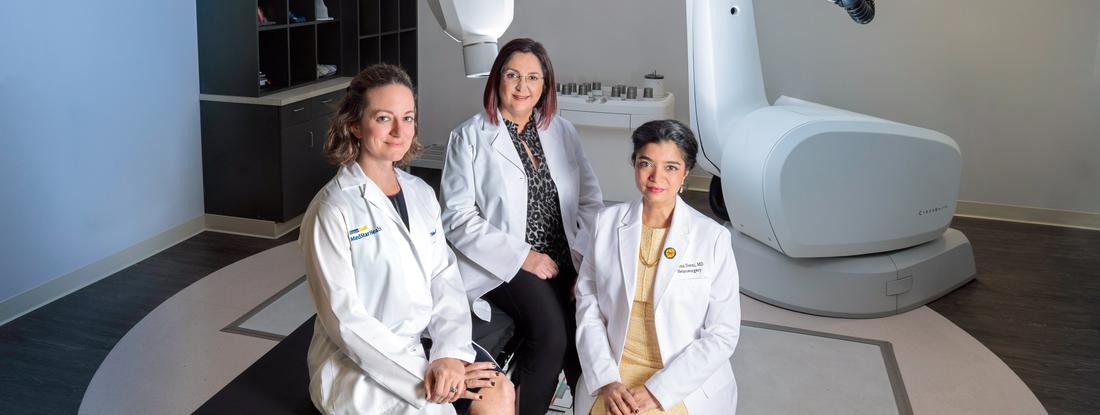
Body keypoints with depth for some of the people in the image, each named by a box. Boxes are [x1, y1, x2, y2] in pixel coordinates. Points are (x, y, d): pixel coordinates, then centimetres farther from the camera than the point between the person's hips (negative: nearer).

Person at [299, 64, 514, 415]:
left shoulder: (421, 194, 7)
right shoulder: (332, 211, -11)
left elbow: (445, 280, 3)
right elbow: (345, 320, -14)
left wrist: (450, 353, -13)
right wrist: (422, 377, -17)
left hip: (424, 344, 5)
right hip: (359, 366, -4)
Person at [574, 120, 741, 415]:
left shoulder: (713, 238, -6)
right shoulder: (608, 222, 2)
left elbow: (723, 334, -6)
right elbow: (587, 305, 4)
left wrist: (657, 391, -11)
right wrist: (605, 380, -7)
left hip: (686, 384, -2)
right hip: (613, 375, 2)